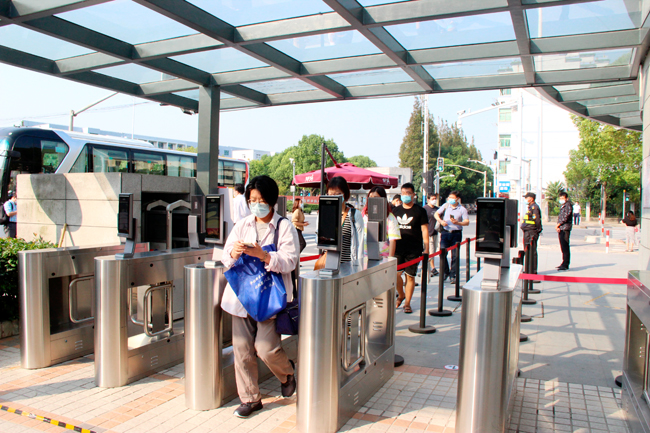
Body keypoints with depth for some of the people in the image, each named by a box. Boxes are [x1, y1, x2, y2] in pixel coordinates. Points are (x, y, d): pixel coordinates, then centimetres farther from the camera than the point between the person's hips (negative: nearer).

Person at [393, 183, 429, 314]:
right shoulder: (396, 210, 10)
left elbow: (424, 230, 0)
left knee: (410, 276, 2)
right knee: (396, 274, -3)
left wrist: (426, 249, -6)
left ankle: (407, 303, 15)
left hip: (414, 250, -2)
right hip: (398, 249, 3)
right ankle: (401, 295, 25)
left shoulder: (420, 211, 1)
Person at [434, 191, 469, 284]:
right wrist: (441, 221, -4)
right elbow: (436, 214, 14)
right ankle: (445, 272, 14)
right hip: (445, 232, 2)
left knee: (455, 255, 1)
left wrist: (457, 223, -20)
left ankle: (453, 275, 10)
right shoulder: (446, 206, 9)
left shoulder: (462, 209, 2)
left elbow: (467, 222, -3)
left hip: (456, 233, -1)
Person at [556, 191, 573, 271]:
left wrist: (558, 225, -10)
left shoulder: (568, 205, -8)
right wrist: (558, 227, 4)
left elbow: (565, 217, -16)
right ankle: (564, 264, 19)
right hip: (561, 229, 9)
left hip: (565, 229, -9)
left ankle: (565, 265, -9)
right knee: (563, 247, 12)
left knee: (565, 247, -9)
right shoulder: (562, 206, 20)